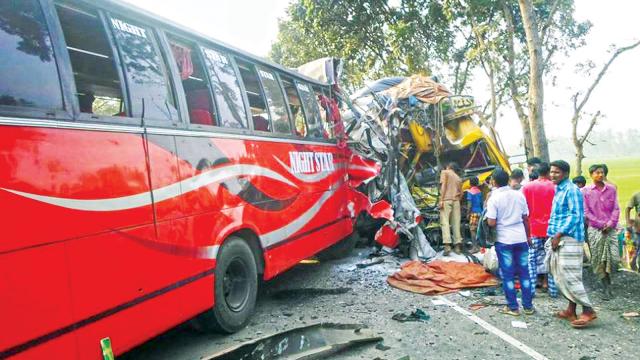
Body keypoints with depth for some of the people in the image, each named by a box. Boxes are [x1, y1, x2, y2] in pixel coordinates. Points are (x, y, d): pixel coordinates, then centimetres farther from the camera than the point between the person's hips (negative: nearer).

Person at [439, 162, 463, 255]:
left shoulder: (444, 172, 8)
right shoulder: (458, 178, 24)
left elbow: (443, 185, -5)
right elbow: (461, 193, 19)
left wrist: (441, 200, -10)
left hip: (446, 200, -5)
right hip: (456, 201, 5)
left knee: (445, 222, -9)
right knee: (456, 223, 7)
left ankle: (447, 245, -20)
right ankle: (458, 244, 4)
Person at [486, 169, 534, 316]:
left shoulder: (493, 199, -10)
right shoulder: (519, 195, 3)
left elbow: (491, 223, -14)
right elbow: (526, 218, 9)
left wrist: (487, 213, 5)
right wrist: (527, 236, 20)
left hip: (504, 240, -4)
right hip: (521, 238, 4)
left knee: (508, 275, 5)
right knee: (524, 273, 11)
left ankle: (513, 307, 10)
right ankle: (528, 306, 18)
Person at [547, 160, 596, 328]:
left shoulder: (571, 190, -11)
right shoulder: (558, 190, 18)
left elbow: (575, 215, -18)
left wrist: (559, 234, -19)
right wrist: (553, 235, 17)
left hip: (569, 239, -10)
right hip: (558, 239, 10)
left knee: (568, 276, -10)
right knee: (561, 276, 11)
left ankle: (588, 310, -1)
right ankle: (571, 309, 20)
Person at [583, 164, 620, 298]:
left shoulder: (611, 189, 7)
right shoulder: (585, 191, -1)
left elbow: (616, 208, 5)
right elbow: (586, 212, -3)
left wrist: (611, 222, -9)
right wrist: (600, 224, -9)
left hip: (610, 228, 2)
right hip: (594, 229, -2)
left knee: (614, 257, -7)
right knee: (598, 259, 1)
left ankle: (608, 280, 19)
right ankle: (606, 287, 15)